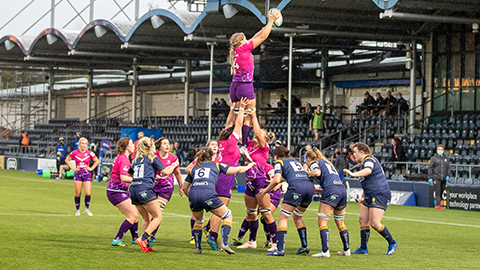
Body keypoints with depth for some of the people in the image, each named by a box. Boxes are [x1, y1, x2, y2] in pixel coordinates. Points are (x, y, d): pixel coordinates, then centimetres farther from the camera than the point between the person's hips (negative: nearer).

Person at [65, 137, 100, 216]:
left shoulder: (89, 153, -1)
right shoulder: (75, 152, 0)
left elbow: (97, 161, 11)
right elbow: (67, 160, 13)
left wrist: (91, 168, 2)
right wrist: (72, 168, 4)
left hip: (87, 174, 0)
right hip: (78, 174, 0)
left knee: (88, 193, -10)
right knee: (77, 194, 2)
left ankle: (87, 209, 9)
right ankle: (78, 210, 16)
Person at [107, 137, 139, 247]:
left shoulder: (121, 157, 14)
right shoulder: (123, 159, -17)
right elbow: (123, 178, -27)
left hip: (122, 190, 10)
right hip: (116, 191, -10)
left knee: (135, 214, 15)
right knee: (133, 216, -10)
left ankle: (135, 238, 27)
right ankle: (117, 240, -7)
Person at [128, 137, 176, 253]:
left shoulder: (136, 159, 20)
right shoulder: (152, 158, 3)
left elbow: (130, 174, 36)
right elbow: (165, 172, 3)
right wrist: (173, 166, 24)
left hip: (133, 189, 7)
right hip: (145, 189, -7)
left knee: (146, 218, 17)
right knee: (158, 217, -1)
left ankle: (145, 244, 8)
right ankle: (142, 239, -16)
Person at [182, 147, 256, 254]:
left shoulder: (194, 168, 29)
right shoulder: (216, 165, 21)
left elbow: (185, 188, 29)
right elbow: (237, 170, 19)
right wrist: (249, 166, 38)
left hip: (193, 194, 4)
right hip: (208, 194, -4)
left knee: (198, 221, 29)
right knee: (228, 217, 12)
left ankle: (197, 248, 21)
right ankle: (224, 243, -4)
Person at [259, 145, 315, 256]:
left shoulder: (279, 162, 11)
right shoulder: (293, 160, 32)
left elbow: (277, 180, -2)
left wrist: (266, 189, 12)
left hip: (297, 186, -7)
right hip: (310, 186, 7)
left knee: (283, 218, -1)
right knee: (298, 217, 23)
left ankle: (280, 249, -10)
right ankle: (305, 247, 18)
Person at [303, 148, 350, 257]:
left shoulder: (314, 162, 8)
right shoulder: (327, 163, 31)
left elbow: (317, 172, -14)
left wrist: (306, 172, 5)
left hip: (331, 190, -8)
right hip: (342, 189, 8)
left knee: (322, 222, -7)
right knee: (340, 223, 18)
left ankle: (325, 251, -19)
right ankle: (346, 249, 20)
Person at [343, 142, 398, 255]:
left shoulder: (369, 159, -12)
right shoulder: (366, 161, 21)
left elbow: (368, 171, -37)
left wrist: (353, 174, -46)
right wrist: (363, 197, 36)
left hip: (380, 194, -11)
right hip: (370, 196, 11)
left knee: (374, 223, -14)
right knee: (362, 220, 5)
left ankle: (392, 243, 2)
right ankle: (363, 248, 9)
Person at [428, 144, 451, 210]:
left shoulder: (447, 158, 15)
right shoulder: (433, 158, 5)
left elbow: (448, 168, 18)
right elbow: (430, 168, 3)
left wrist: (448, 176, 2)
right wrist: (430, 178, -4)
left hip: (444, 179, 4)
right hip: (436, 178, -4)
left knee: (441, 192, 5)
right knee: (437, 191, -13)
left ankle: (439, 205, 11)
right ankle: (437, 205, -18)